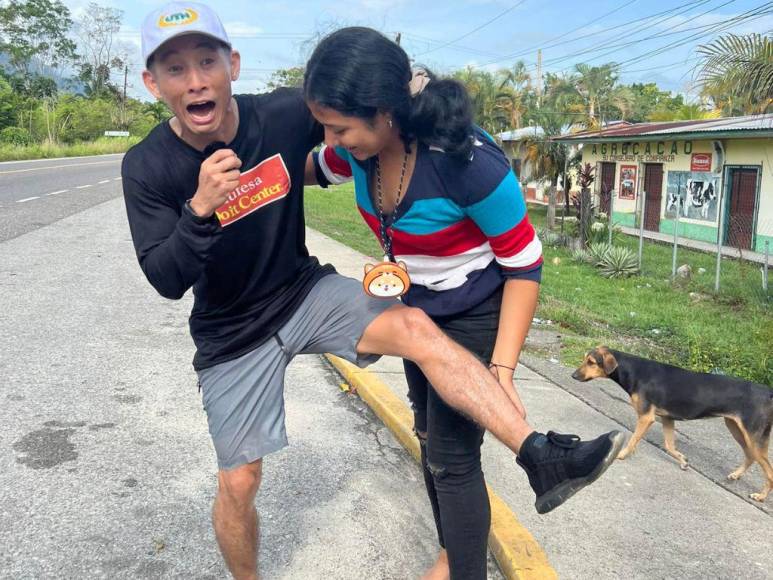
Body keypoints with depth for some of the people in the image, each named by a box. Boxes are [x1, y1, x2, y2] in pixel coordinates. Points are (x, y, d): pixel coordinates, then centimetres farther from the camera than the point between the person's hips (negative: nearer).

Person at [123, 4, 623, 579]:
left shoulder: (283, 114, -14)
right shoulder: (148, 168, -16)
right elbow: (167, 281, -20)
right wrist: (200, 209, -37)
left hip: (306, 291, 1)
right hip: (233, 336, 0)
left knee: (414, 327, -25)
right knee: (238, 482, 4)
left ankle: (542, 458, -29)